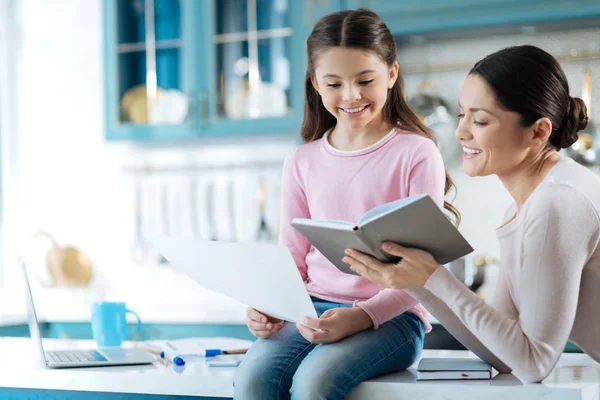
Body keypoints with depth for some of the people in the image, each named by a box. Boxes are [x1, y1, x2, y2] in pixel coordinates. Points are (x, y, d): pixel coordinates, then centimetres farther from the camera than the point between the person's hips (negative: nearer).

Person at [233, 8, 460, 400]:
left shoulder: (416, 154, -2)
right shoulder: (303, 162, 12)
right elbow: (293, 257, 14)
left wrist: (361, 316, -21)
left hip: (392, 314, -4)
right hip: (316, 309, 4)